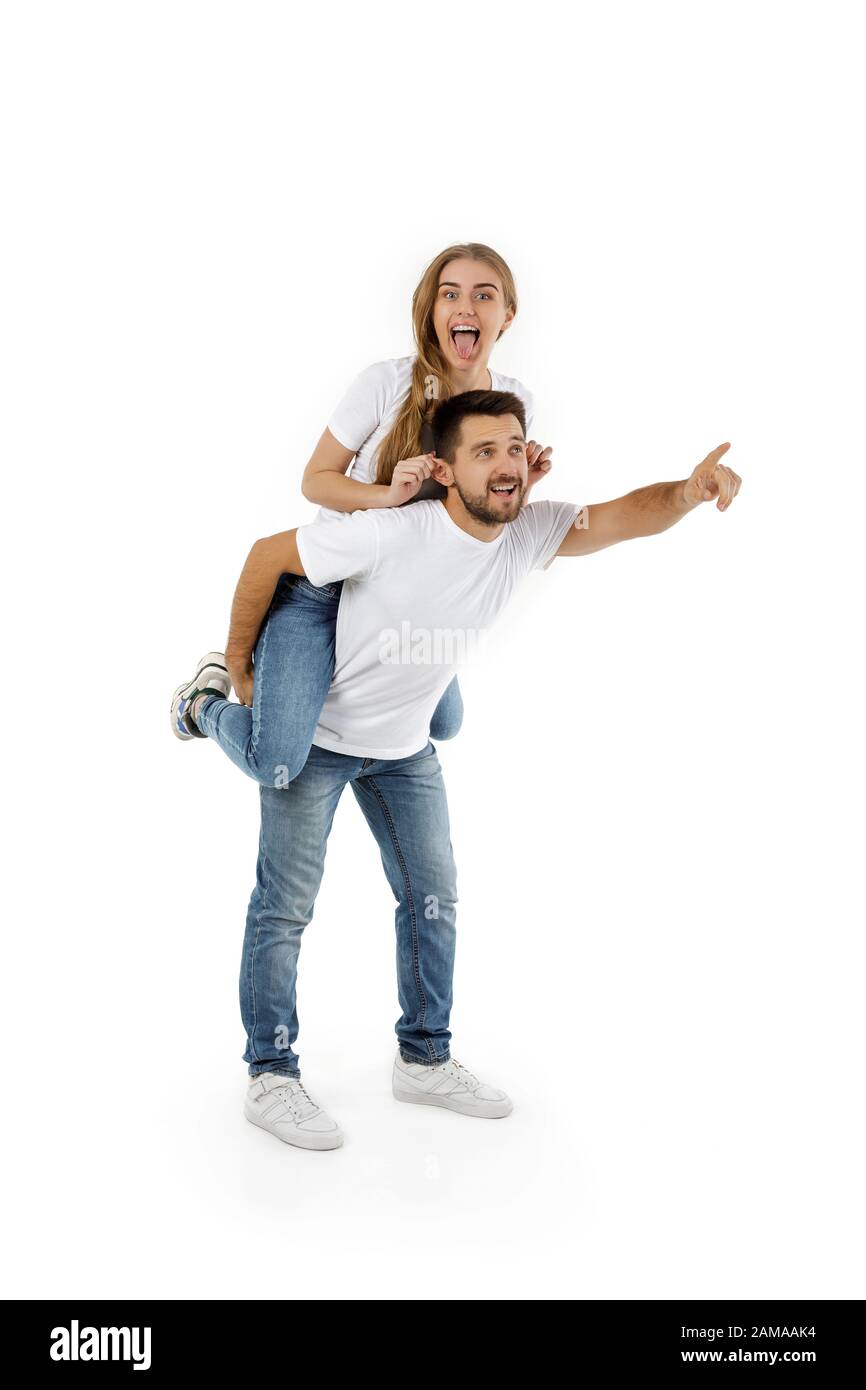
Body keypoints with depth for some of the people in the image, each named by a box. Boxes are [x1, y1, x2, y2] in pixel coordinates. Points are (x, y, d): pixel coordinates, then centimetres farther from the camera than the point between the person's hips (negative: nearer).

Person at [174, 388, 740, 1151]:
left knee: (433, 893, 10)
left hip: (405, 745, 6)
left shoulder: (530, 532, -14)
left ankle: (426, 1060, 25)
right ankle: (271, 1078, 14)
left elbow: (626, 515, -20)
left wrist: (689, 489, -43)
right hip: (312, 735, -6)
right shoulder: (391, 534, -31)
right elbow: (268, 555, -21)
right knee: (286, 905, -1)